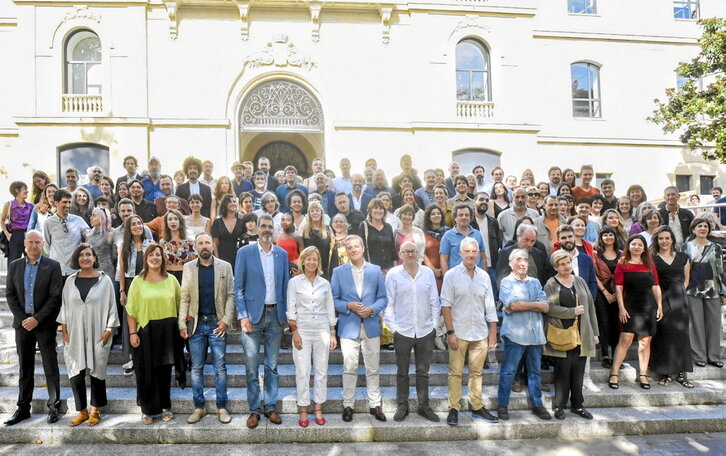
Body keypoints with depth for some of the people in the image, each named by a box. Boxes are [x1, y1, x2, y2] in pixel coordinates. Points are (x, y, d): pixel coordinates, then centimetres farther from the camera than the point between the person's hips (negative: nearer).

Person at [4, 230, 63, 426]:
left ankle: (54, 406, 13)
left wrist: (37, 319, -14)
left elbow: (55, 297, -8)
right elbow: (10, 294, 5)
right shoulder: (14, 266, 7)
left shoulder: (53, 266, -4)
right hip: (22, 323, 3)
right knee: (25, 369, 12)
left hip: (45, 324, -3)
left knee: (50, 367, 3)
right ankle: (23, 408, 22)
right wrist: (22, 318, -6)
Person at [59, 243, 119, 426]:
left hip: (97, 334, -2)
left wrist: (109, 330, -7)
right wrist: (64, 331, 3)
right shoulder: (71, 281, 7)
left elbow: (111, 306, -1)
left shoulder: (104, 280, -1)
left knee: (97, 371, 5)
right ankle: (82, 411, 17)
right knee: (76, 373, 1)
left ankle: (95, 411, 19)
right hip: (75, 334, 2)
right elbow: (65, 306, 10)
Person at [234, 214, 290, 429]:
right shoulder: (245, 252, -1)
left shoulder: (282, 254, 7)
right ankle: (254, 409, 16)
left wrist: (287, 313, 4)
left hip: (275, 315, 3)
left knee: (272, 365, 10)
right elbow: (238, 287, -2)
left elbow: (285, 285, 10)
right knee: (251, 365, 2)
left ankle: (270, 406, 22)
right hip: (253, 314, -2)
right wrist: (243, 316, -10)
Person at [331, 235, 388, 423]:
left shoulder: (376, 270, 6)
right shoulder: (338, 272, 3)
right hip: (349, 327, -1)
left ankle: (375, 405, 21)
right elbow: (334, 299, 3)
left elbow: (383, 298, 6)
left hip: (371, 326, 1)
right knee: (350, 368, 0)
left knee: (373, 368, 9)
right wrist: (348, 306, -14)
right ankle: (348, 405, 15)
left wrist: (372, 309, -12)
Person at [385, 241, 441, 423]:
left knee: (423, 372, 12)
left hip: (425, 331, 2)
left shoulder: (428, 273, 3)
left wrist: (434, 324, 4)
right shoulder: (393, 274, -3)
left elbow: (434, 301, 7)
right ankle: (402, 406, 24)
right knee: (402, 372, 10)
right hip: (403, 331, -2)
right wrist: (392, 327, -5)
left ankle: (424, 406, 26)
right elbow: (389, 303, -1)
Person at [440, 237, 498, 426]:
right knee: (455, 372, 3)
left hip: (480, 333, 3)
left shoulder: (484, 276, 7)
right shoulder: (451, 275, -4)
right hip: (458, 333, -3)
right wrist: (450, 332, -11)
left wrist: (493, 331, 7)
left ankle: (477, 407, 23)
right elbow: (446, 305, -6)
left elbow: (490, 306, 10)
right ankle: (453, 409, 12)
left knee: (476, 372, 12)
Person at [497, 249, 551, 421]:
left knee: (535, 371, 13)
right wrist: (535, 304, -5)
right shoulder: (506, 282, -1)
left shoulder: (535, 282, 13)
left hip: (535, 333, 5)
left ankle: (537, 404, 25)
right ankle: (503, 405, 11)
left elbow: (546, 307, 1)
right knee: (508, 371, 0)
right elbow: (513, 304, -17)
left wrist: (521, 306, -10)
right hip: (515, 333, -5)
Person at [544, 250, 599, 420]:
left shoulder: (580, 281, 12)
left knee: (579, 371, 10)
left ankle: (577, 405, 23)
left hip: (581, 335, 4)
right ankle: (559, 406, 13)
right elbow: (550, 307, -15)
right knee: (562, 372, 0)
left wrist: (595, 333, 11)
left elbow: (590, 307, 13)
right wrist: (573, 311, -13)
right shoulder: (551, 284, -3)